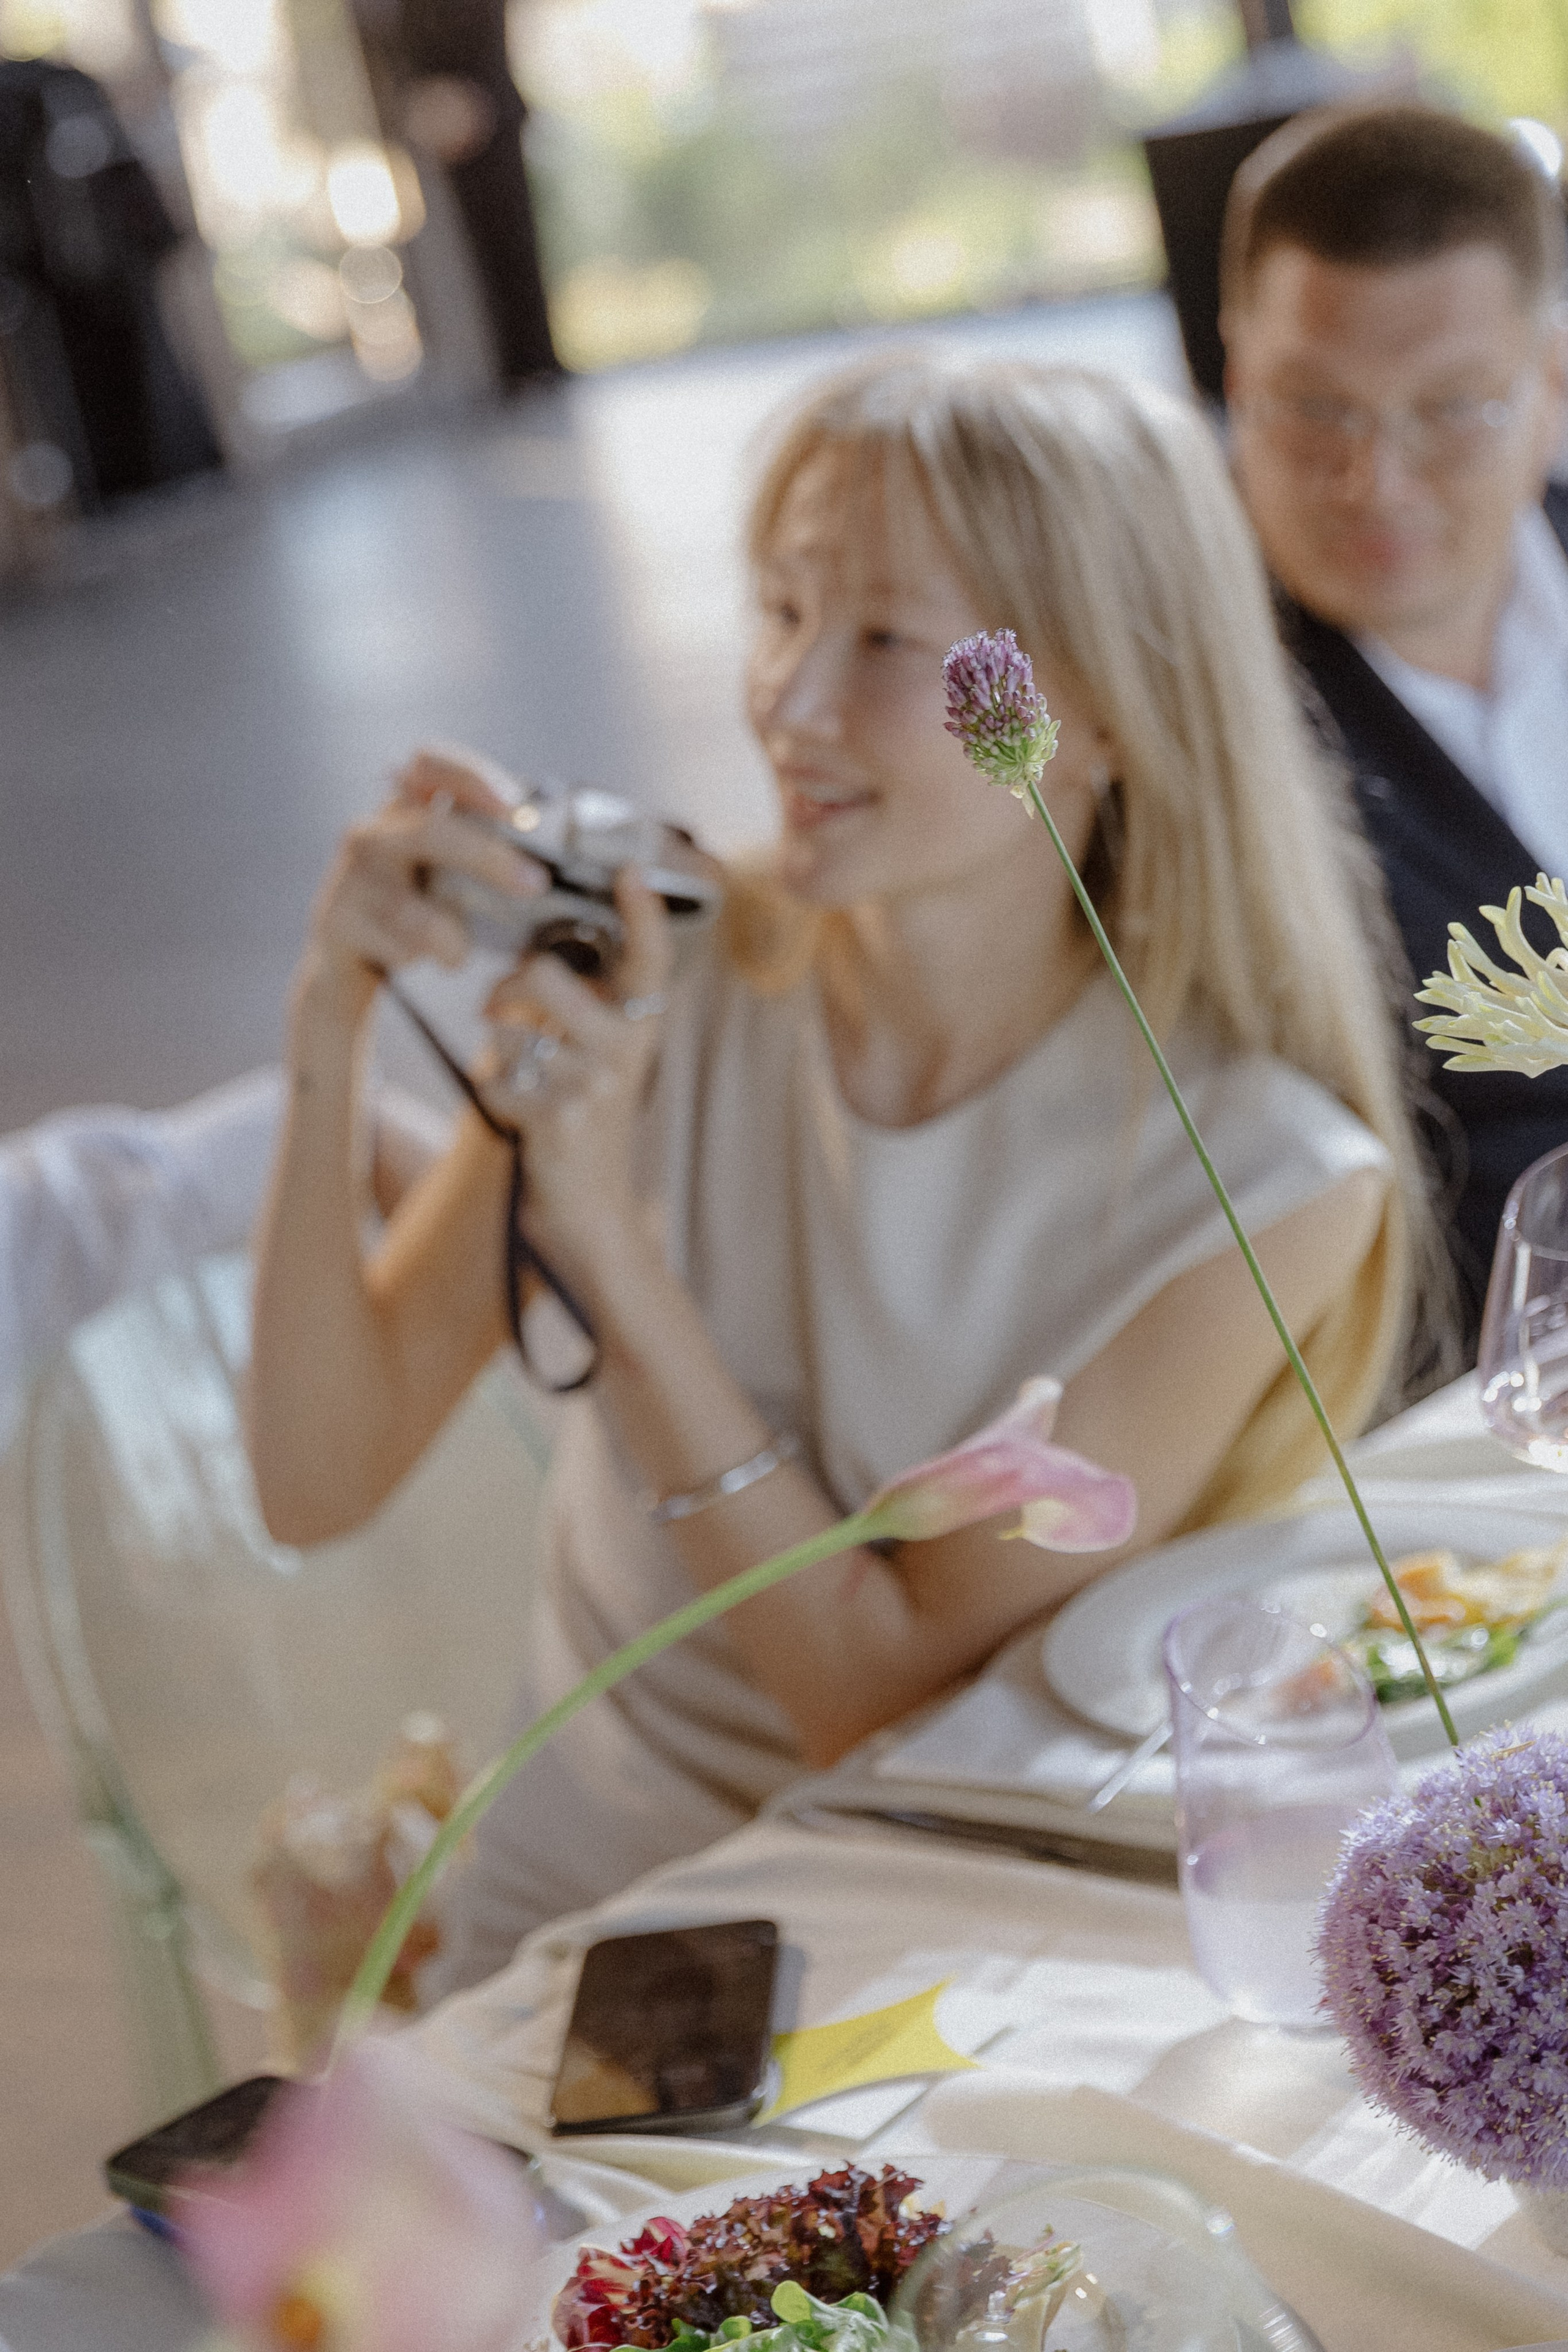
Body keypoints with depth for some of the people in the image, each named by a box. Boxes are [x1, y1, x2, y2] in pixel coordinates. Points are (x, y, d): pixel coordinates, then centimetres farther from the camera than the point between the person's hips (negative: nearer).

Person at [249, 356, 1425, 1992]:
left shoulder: (1267, 1184, -15)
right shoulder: (652, 998, -7)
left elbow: (903, 1702, -17)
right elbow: (317, 1483, -7)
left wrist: (612, 1247, -24)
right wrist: (331, 1037, -20)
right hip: (581, 1927, 1)